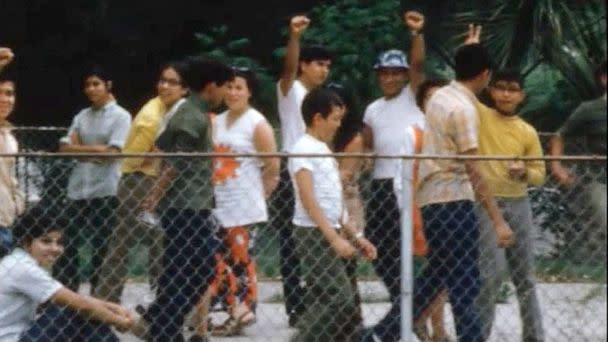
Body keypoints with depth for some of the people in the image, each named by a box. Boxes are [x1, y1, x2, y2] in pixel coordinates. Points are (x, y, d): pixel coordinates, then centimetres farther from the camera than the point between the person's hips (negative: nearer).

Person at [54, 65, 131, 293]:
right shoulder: (82, 117, 13)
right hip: (78, 189, 5)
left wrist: (80, 148, -2)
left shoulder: (120, 116, 0)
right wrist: (96, 149, -8)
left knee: (100, 249, 0)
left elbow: (112, 151, -11)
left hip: (105, 191, -5)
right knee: (69, 245, 2)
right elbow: (65, 147, 4)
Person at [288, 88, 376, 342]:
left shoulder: (323, 150, 19)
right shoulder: (304, 149, -11)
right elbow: (308, 200, -19)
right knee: (341, 303, -14)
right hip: (314, 234, -10)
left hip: (327, 235, 10)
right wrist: (335, 238, -24)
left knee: (323, 305, 8)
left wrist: (356, 236, 18)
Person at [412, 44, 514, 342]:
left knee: (436, 275, 21)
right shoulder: (464, 109, -17)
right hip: (453, 200, -10)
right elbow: (473, 171, -22)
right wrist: (498, 221, -23)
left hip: (431, 198, 10)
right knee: (464, 285, -7)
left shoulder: (440, 97, 8)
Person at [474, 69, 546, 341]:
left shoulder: (528, 132, 8)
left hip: (518, 206, 3)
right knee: (488, 277, -7)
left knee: (525, 276, 9)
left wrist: (524, 173, -10)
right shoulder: (479, 115, 1)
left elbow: (540, 174, 10)